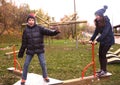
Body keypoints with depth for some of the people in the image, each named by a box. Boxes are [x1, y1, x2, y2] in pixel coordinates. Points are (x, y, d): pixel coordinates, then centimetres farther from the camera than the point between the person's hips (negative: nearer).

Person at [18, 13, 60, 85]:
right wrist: (21, 52, 5)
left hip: (40, 50, -1)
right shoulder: (26, 30, -2)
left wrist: (55, 32, -41)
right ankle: (23, 79, 21)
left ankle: (45, 77, 26)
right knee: (26, 64, 5)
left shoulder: (39, 28, -7)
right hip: (30, 50, 2)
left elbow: (47, 31, -20)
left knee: (43, 63, 4)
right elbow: (24, 43, 3)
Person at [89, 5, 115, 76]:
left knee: (103, 54, -8)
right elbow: (96, 32, -1)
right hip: (102, 40, 8)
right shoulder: (98, 23, 1)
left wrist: (97, 40, -36)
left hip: (108, 40, -7)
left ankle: (104, 70, 3)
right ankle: (101, 69, 19)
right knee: (100, 54, 7)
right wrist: (91, 39, -13)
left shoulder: (106, 22, -22)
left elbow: (105, 33, -31)